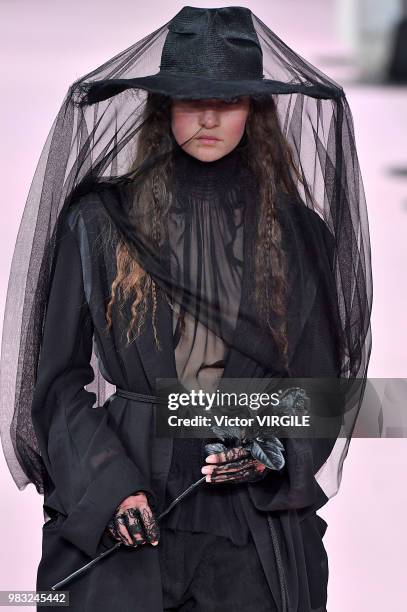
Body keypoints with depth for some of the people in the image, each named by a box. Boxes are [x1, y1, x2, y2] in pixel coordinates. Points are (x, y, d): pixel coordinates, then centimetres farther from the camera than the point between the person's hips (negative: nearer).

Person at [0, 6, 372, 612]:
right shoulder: (99, 220, 0)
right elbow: (59, 378, 1)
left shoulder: (296, 232, 6)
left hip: (255, 518, 2)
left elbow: (323, 387, 11)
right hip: (115, 516, -1)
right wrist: (108, 484, -11)